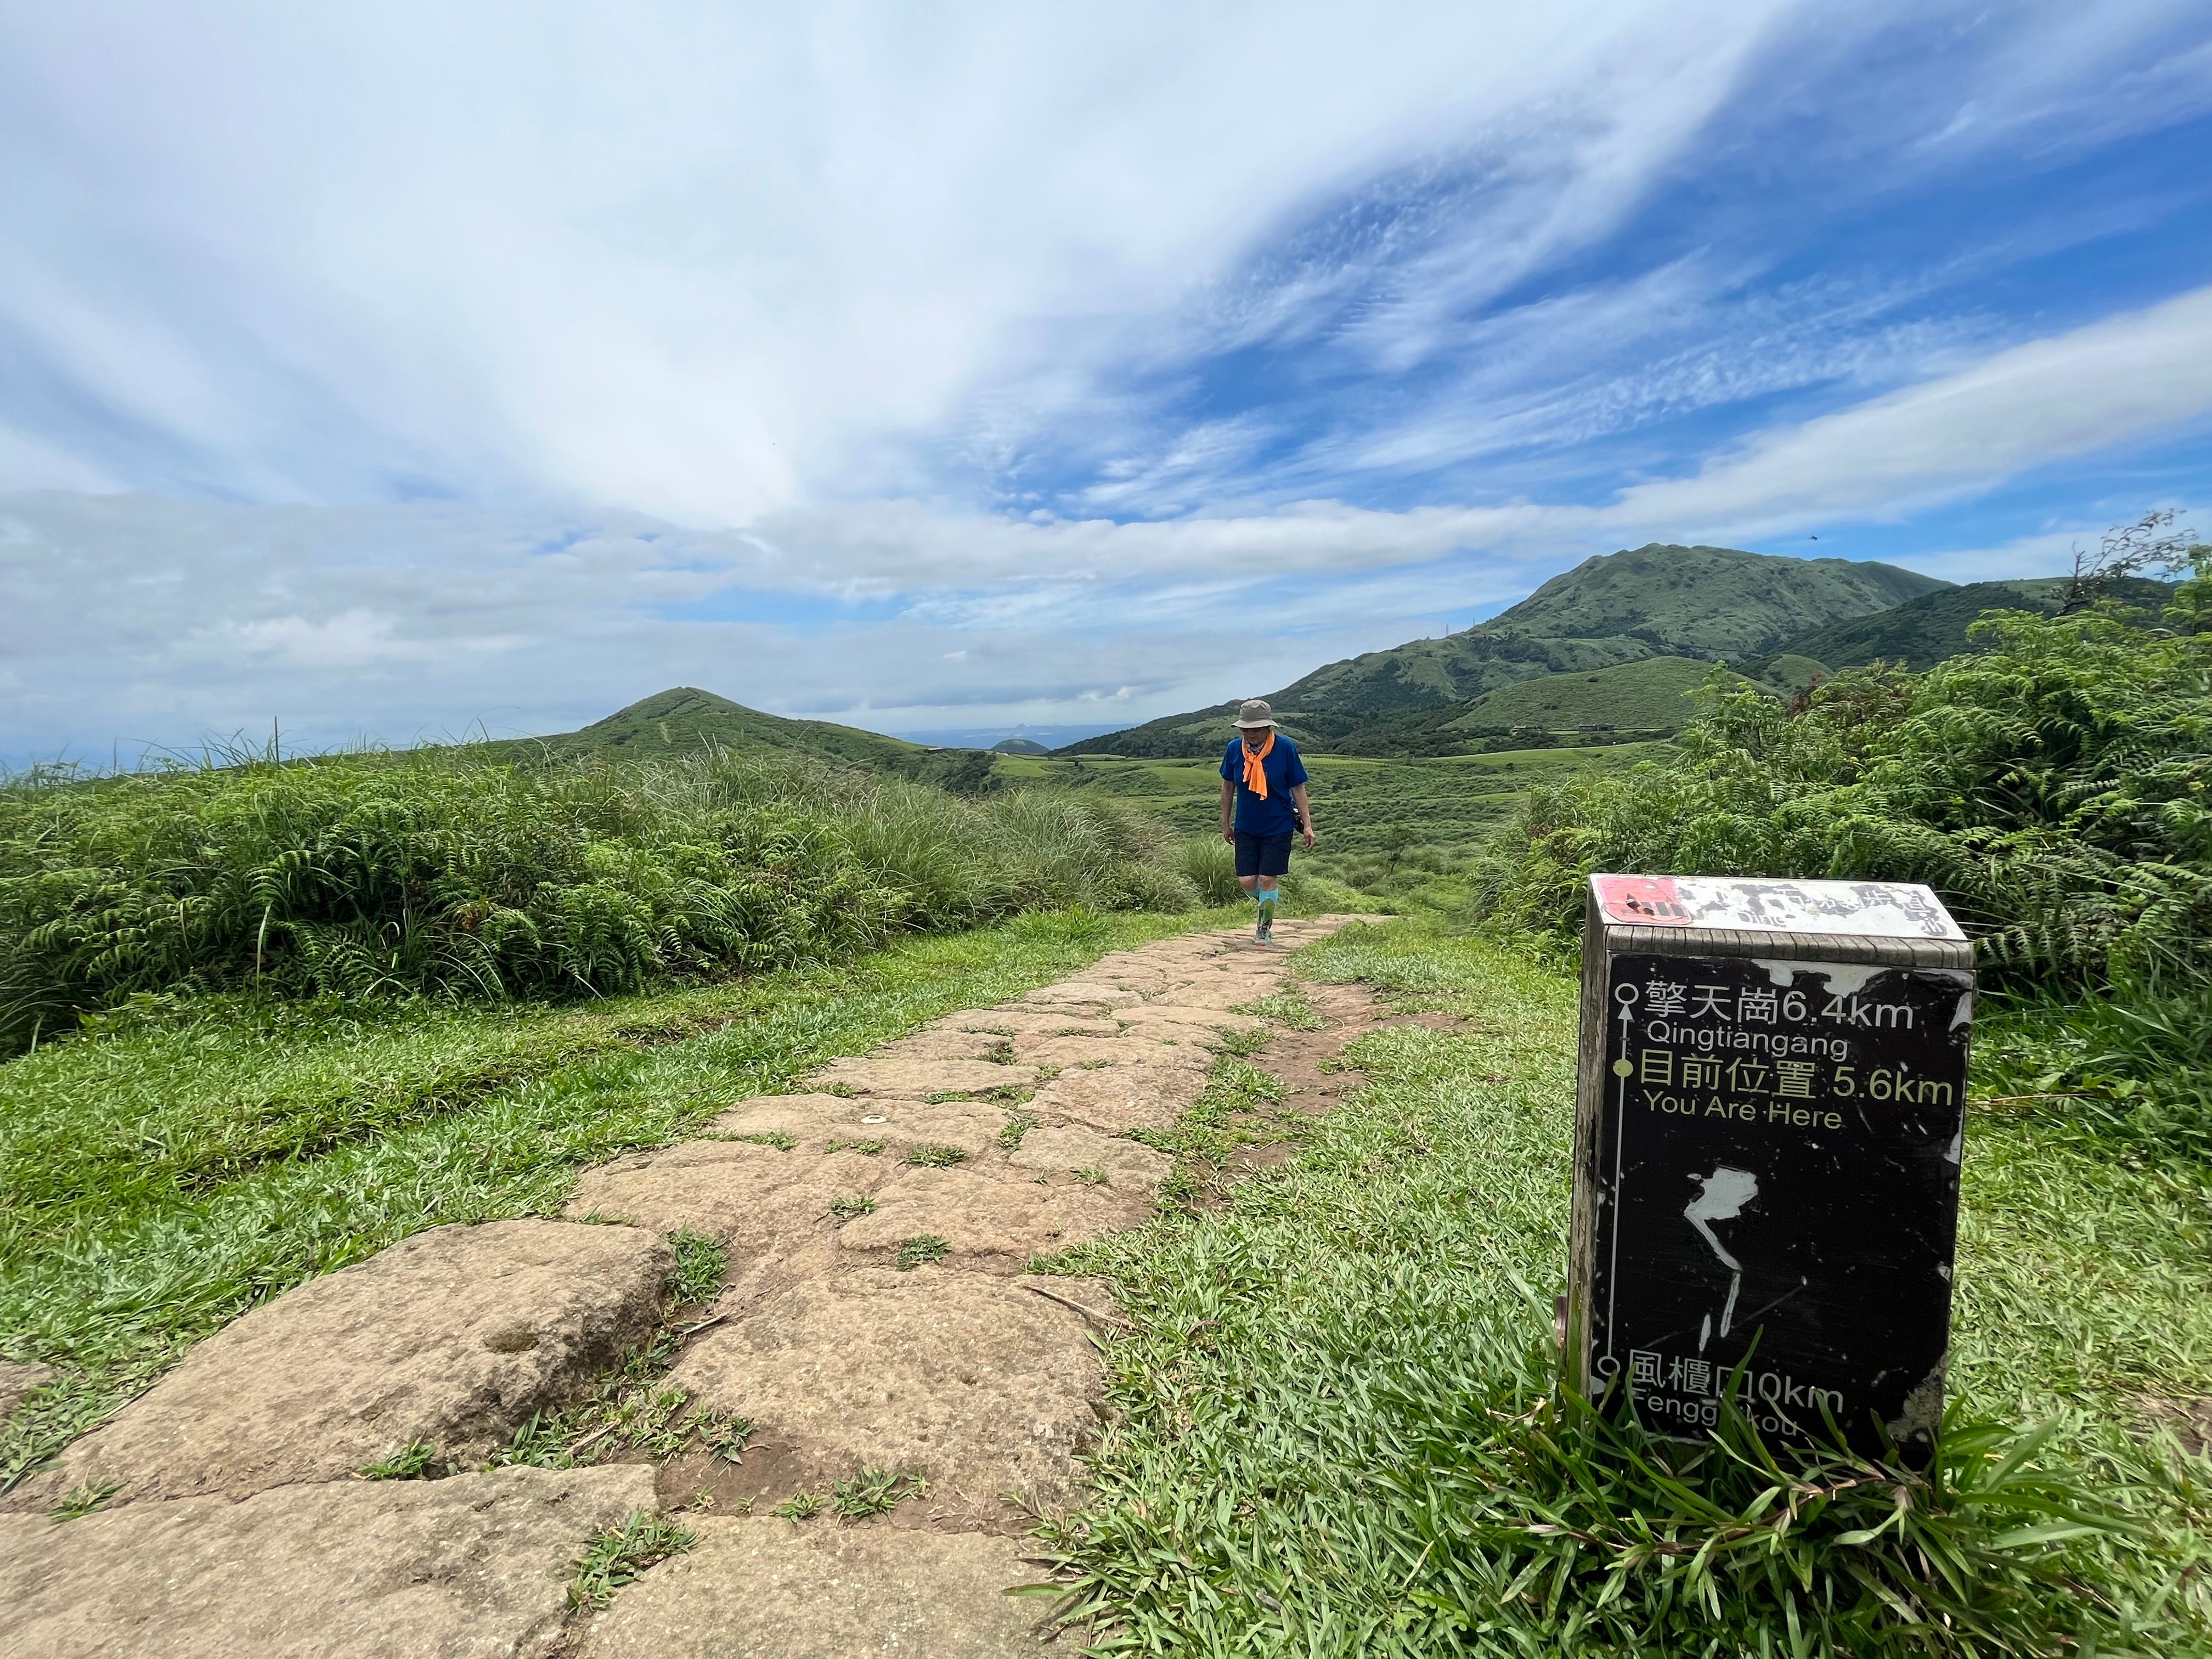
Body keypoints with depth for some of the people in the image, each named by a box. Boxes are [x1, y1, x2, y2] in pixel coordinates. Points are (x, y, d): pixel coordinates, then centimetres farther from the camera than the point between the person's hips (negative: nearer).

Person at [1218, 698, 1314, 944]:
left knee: (1267, 880, -3)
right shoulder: (1234, 748, -9)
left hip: (1278, 827, -2)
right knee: (1246, 882, 1)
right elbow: (1228, 786, 6)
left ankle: (1265, 928, 19)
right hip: (1245, 828, 3)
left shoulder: (1285, 748, -15)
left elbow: (1298, 788, -6)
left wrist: (1307, 825, -7)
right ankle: (1267, 905, 36)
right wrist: (1226, 824, 11)